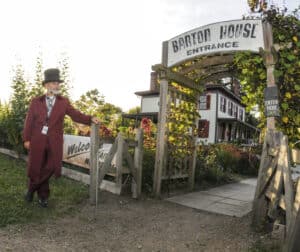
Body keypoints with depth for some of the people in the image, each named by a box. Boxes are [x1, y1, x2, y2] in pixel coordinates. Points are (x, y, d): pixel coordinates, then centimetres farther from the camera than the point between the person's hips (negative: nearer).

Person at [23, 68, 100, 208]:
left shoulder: (64, 102, 6)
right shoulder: (36, 101, 5)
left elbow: (76, 115, -2)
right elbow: (29, 121, 4)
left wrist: (90, 119, -17)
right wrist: (26, 139, -2)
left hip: (54, 141, 0)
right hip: (38, 140, 0)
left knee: (49, 168, 3)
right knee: (36, 168, 7)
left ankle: (32, 189, 28)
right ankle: (43, 195, 30)